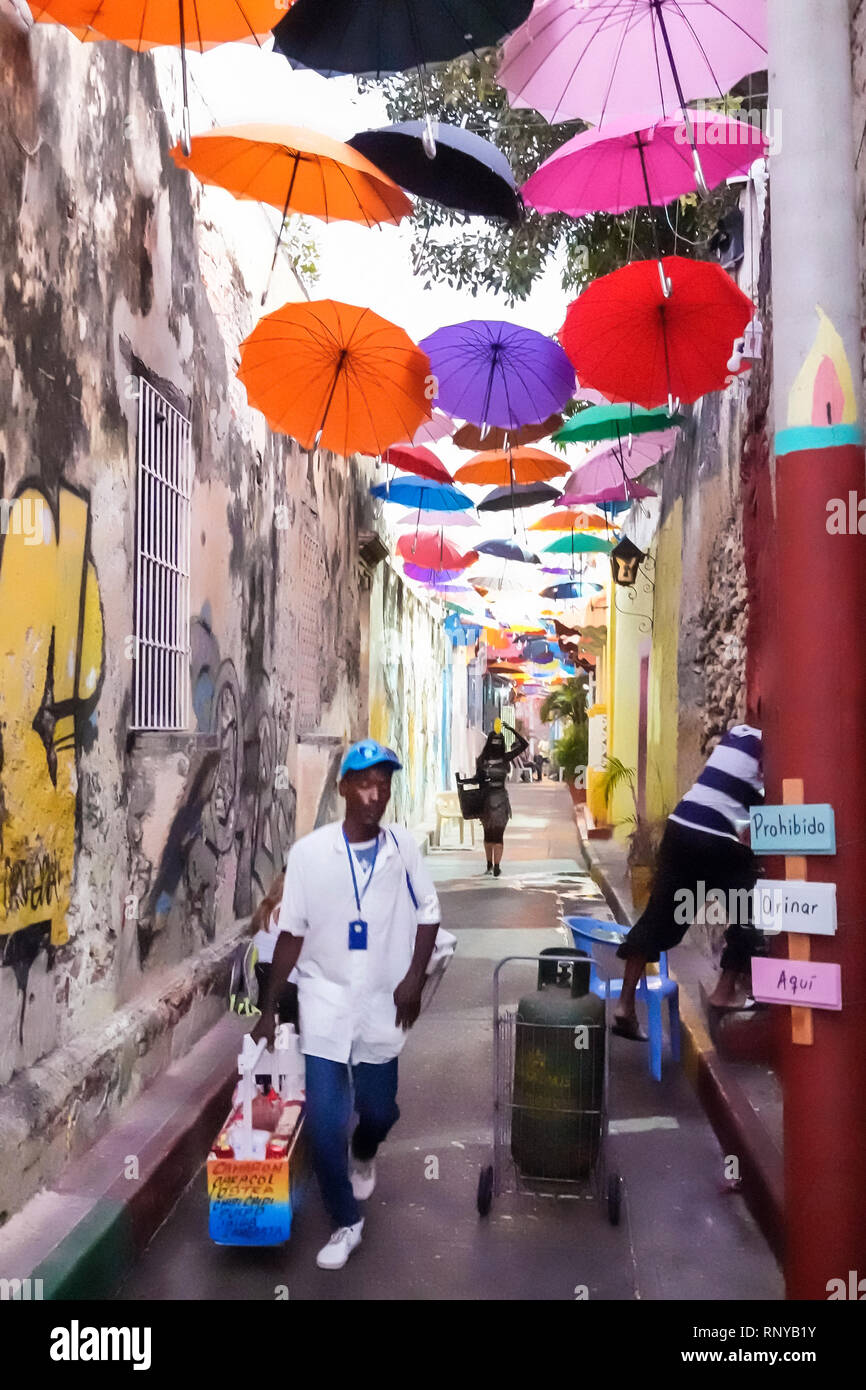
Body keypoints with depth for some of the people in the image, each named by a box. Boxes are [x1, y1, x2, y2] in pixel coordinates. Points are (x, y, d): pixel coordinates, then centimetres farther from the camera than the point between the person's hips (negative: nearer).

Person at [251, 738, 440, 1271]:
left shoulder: (403, 847, -8)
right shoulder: (309, 852, -12)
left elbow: (428, 914, 4)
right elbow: (292, 932, -5)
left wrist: (414, 978, -8)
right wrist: (270, 1007, -2)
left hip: (383, 1002, 2)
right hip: (326, 1001, -1)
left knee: (379, 1110, 15)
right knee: (323, 1121, -3)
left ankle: (363, 1155, 52)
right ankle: (347, 1223, 20)